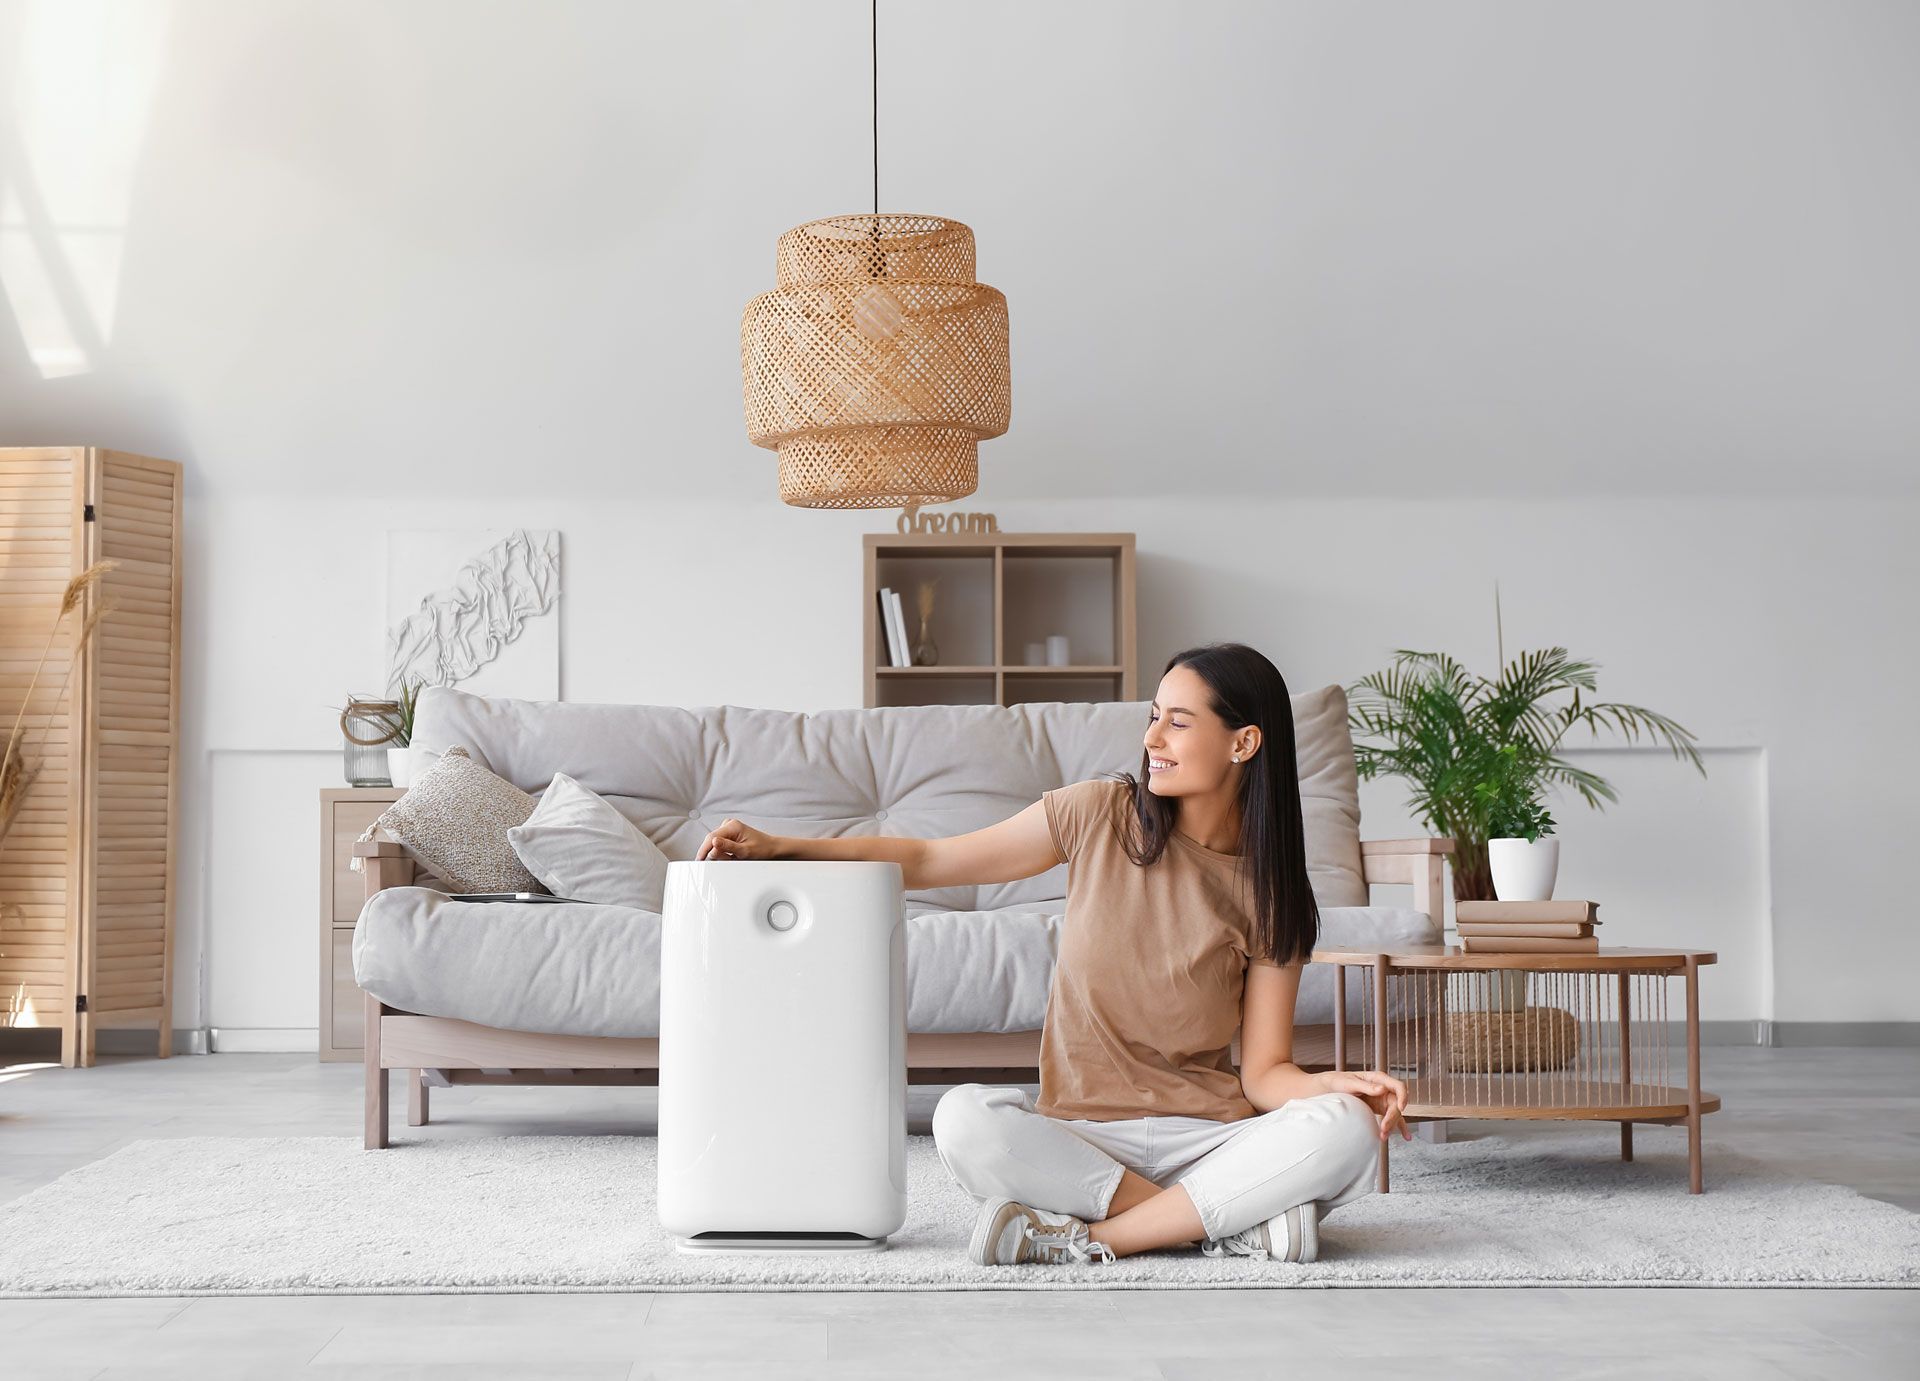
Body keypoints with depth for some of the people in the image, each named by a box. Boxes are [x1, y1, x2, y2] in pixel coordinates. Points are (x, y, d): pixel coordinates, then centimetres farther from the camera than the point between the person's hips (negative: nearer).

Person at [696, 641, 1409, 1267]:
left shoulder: (1270, 895, 2)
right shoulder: (1101, 814, 2)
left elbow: (1264, 1071, -1)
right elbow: (928, 860, 6)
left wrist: (1339, 1084, -24)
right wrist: (778, 846, -2)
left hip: (1209, 1137, 0)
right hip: (1081, 1134, 0)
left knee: (1344, 1130, -30)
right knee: (963, 1118, -32)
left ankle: (1083, 1238, -26)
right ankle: (1236, 1216, -23)